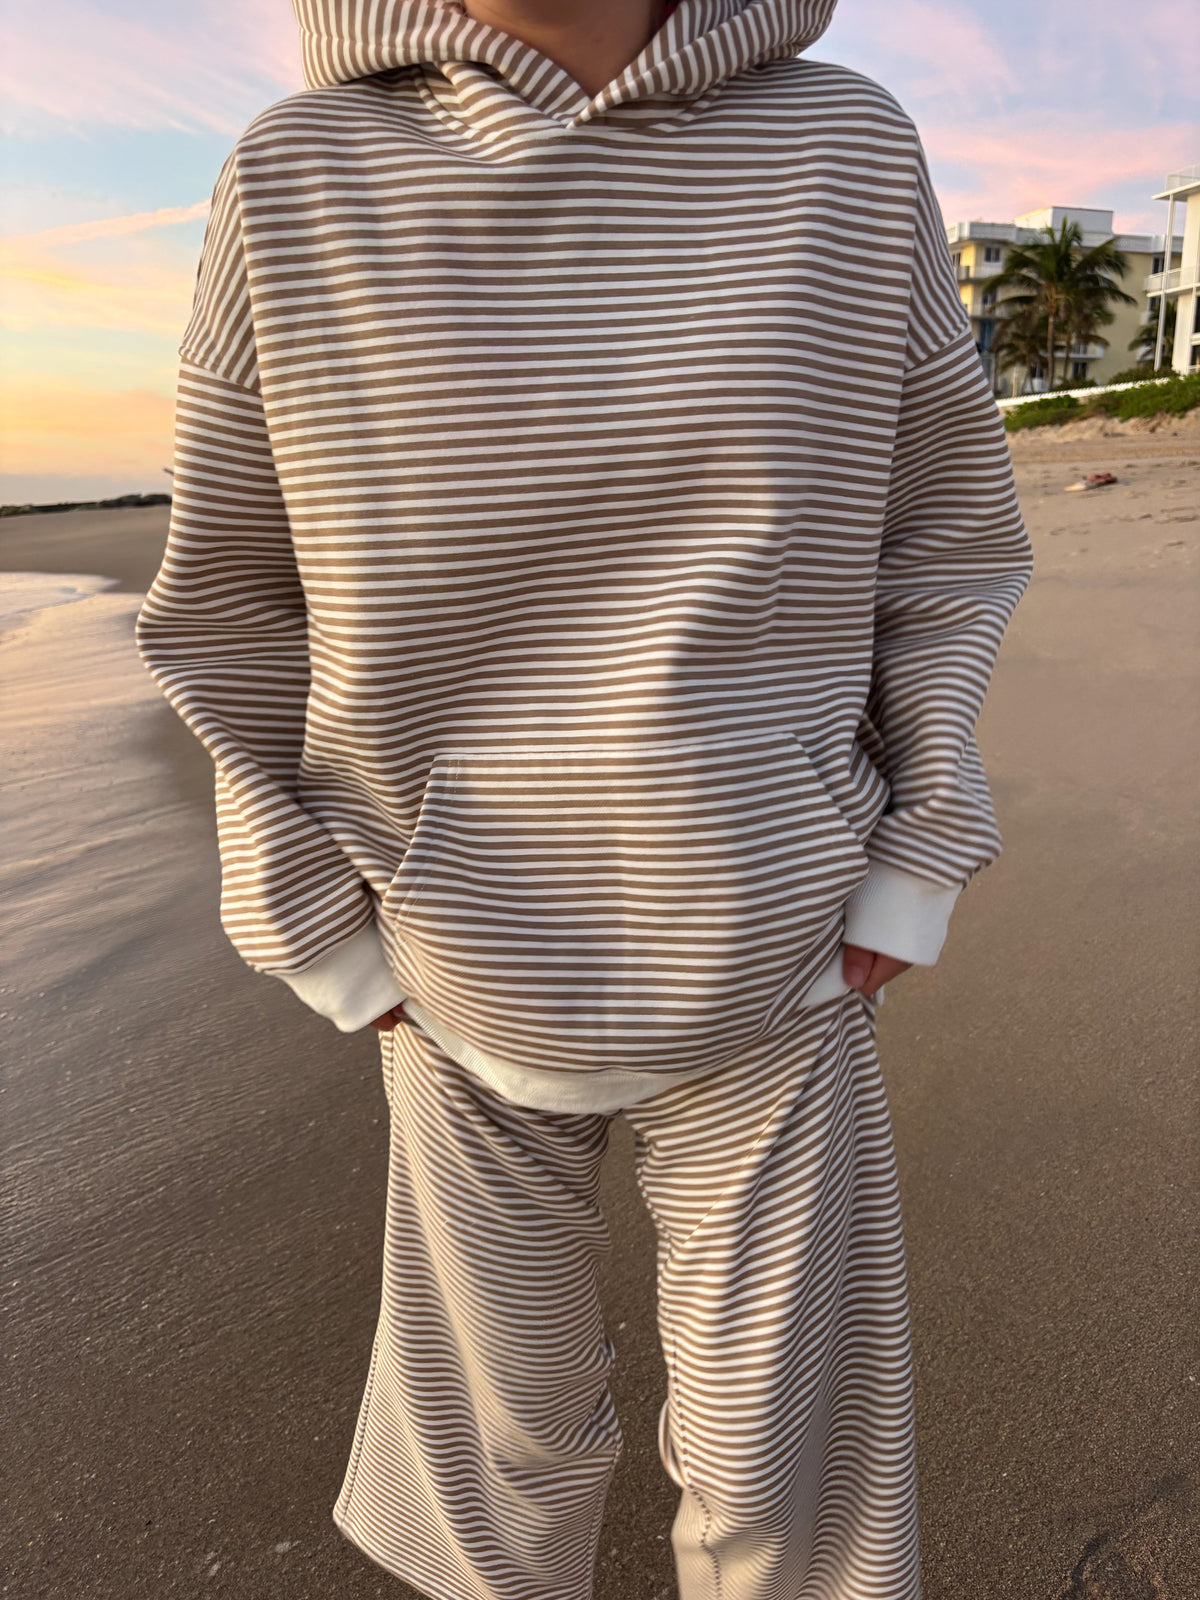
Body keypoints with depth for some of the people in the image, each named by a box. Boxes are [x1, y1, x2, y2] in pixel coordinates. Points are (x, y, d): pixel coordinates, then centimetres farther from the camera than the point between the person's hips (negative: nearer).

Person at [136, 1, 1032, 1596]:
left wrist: (910, 886, -3)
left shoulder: (846, 150, -5)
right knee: (505, 1415, 20)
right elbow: (239, 602, -1)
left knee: (775, 1460, 14)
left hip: (766, 971, 1)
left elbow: (940, 535, 2)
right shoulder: (298, 179, -7)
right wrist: (339, 945, -3)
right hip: (470, 983, 1)